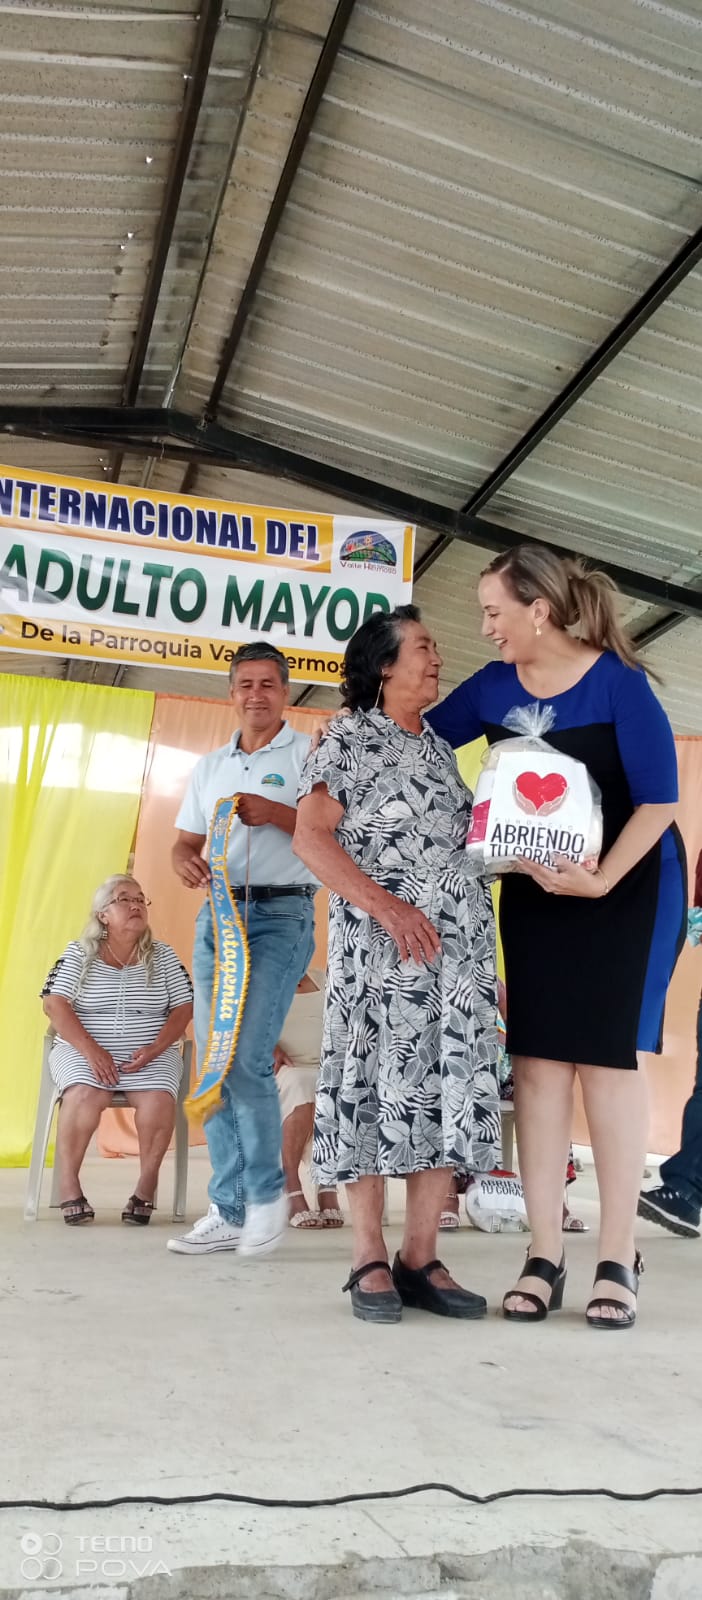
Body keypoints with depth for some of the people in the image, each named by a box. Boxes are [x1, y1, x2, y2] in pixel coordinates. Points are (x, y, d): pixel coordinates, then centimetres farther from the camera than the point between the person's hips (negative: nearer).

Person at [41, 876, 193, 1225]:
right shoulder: (78, 953, 6)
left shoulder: (163, 956, 10)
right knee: (85, 1096, -33)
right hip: (83, 1050, -1)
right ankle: (68, 1184, -17)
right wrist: (91, 1050, -18)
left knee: (158, 1101, -30)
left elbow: (183, 1009, 5)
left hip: (151, 1054, 1)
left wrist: (153, 1049, -12)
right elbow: (54, 1005, -4)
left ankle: (147, 1184, -12)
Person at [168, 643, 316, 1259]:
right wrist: (185, 861, -3)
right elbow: (186, 840, 20)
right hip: (217, 913, 6)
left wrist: (272, 812, -18)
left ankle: (268, 1192, 4)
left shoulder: (308, 753, 3)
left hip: (282, 914, -6)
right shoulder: (209, 766, 20)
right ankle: (230, 1212, 13)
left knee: (246, 1058, -16)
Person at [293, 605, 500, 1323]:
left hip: (461, 938, 6)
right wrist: (386, 905, -17)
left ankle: (420, 1258, 9)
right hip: (380, 940, -6)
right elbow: (311, 836, -8)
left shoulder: (440, 746, 21)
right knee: (376, 1082, -5)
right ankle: (370, 1259, 4)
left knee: (451, 1086, 2)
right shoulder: (347, 736, 2)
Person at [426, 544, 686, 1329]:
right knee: (537, 1060, 0)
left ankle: (618, 1259, 8)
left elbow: (659, 799, -16)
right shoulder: (493, 688, -3)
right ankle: (544, 1254, 7)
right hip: (533, 892, 4)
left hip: (627, 888, -4)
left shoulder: (618, 682, -16)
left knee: (607, 1056, -3)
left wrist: (601, 880, -26)